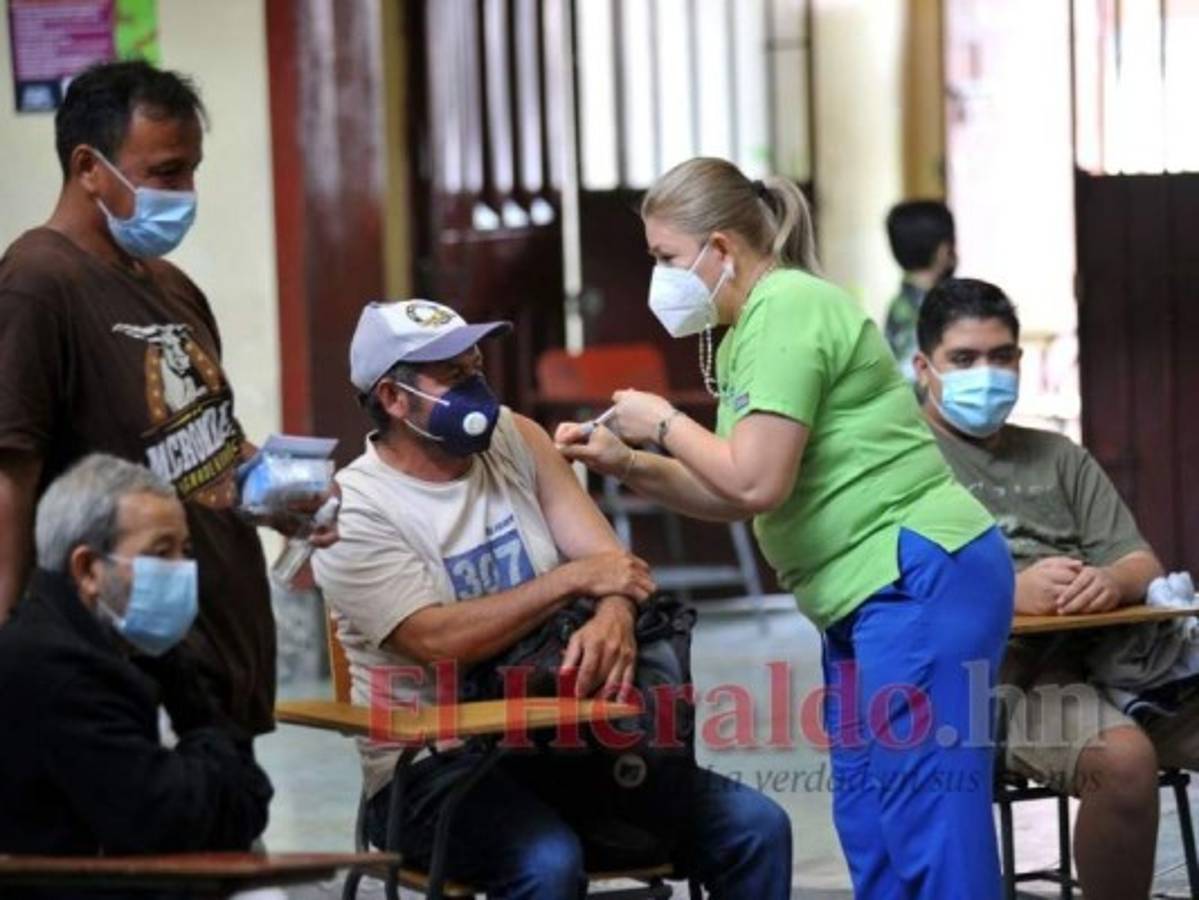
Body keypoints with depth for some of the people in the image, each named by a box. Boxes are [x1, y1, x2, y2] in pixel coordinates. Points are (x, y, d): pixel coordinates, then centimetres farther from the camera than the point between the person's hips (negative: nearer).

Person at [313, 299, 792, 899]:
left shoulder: (515, 439, 8)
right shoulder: (354, 512, -9)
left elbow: (610, 560, 0)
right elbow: (439, 641, -22)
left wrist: (613, 618, -24)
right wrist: (574, 579, -19)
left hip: (561, 740, 6)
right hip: (435, 766, -6)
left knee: (756, 827, -10)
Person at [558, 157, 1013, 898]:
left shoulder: (784, 309, -14)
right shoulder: (748, 331, 17)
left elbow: (757, 484, -20)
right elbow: (733, 498, 16)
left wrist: (665, 425, -5)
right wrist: (626, 464, 6)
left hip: (923, 581, -11)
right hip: (873, 590, 11)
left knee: (929, 819, -12)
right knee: (868, 821, 11)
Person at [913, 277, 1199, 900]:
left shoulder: (1060, 459, 27)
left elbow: (1143, 566, 18)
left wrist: (1113, 581, -8)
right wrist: (1007, 593, -21)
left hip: (1106, 656, 6)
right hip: (998, 674, -6)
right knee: (1123, 757, -36)